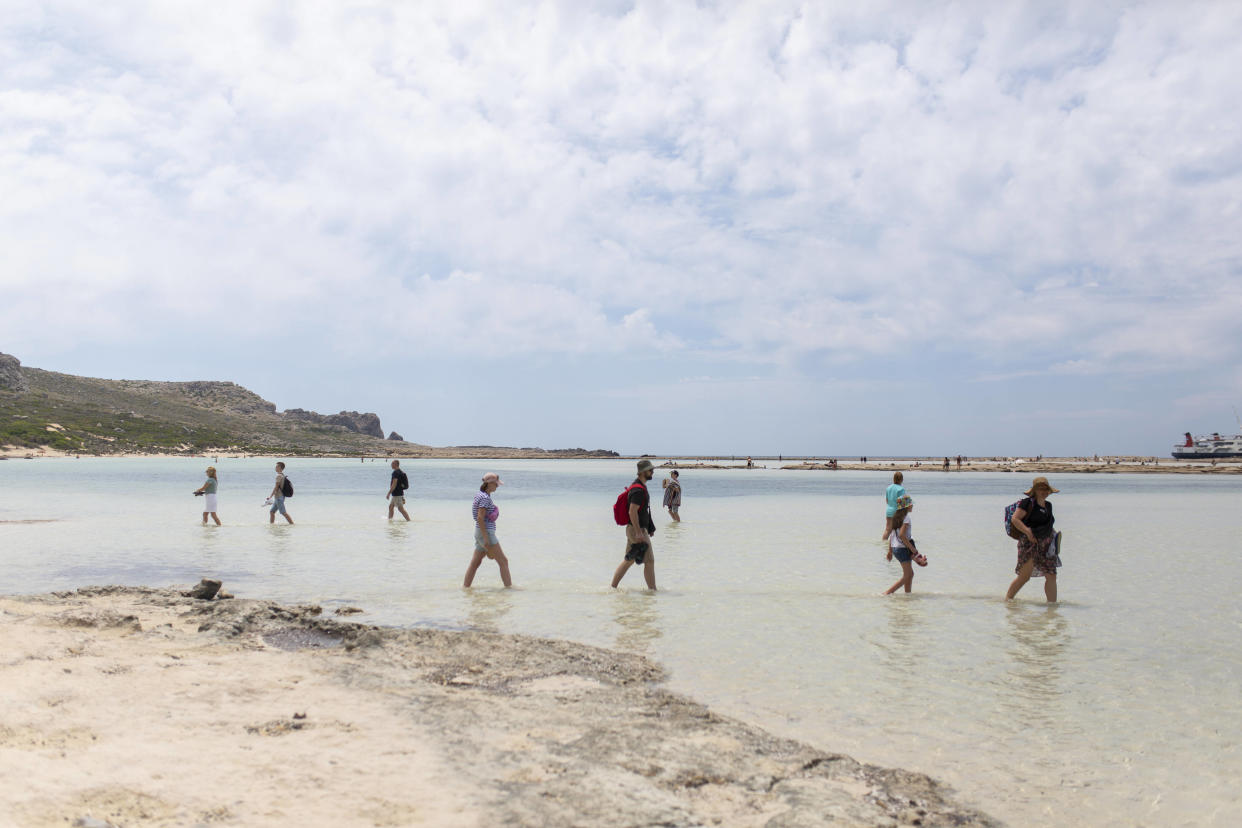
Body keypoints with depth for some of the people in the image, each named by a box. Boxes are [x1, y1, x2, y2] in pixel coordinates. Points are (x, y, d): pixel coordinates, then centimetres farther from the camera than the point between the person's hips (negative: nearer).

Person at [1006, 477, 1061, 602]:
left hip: (1046, 545, 7)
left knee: (1051, 576, 1)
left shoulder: (1048, 505, 17)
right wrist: (1028, 532, -21)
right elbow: (1014, 519, -13)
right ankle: (1007, 599, 7)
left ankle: (1052, 602, 8)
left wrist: (1054, 534, 13)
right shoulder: (1027, 503, -6)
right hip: (1029, 544, -7)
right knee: (1025, 576, -7)